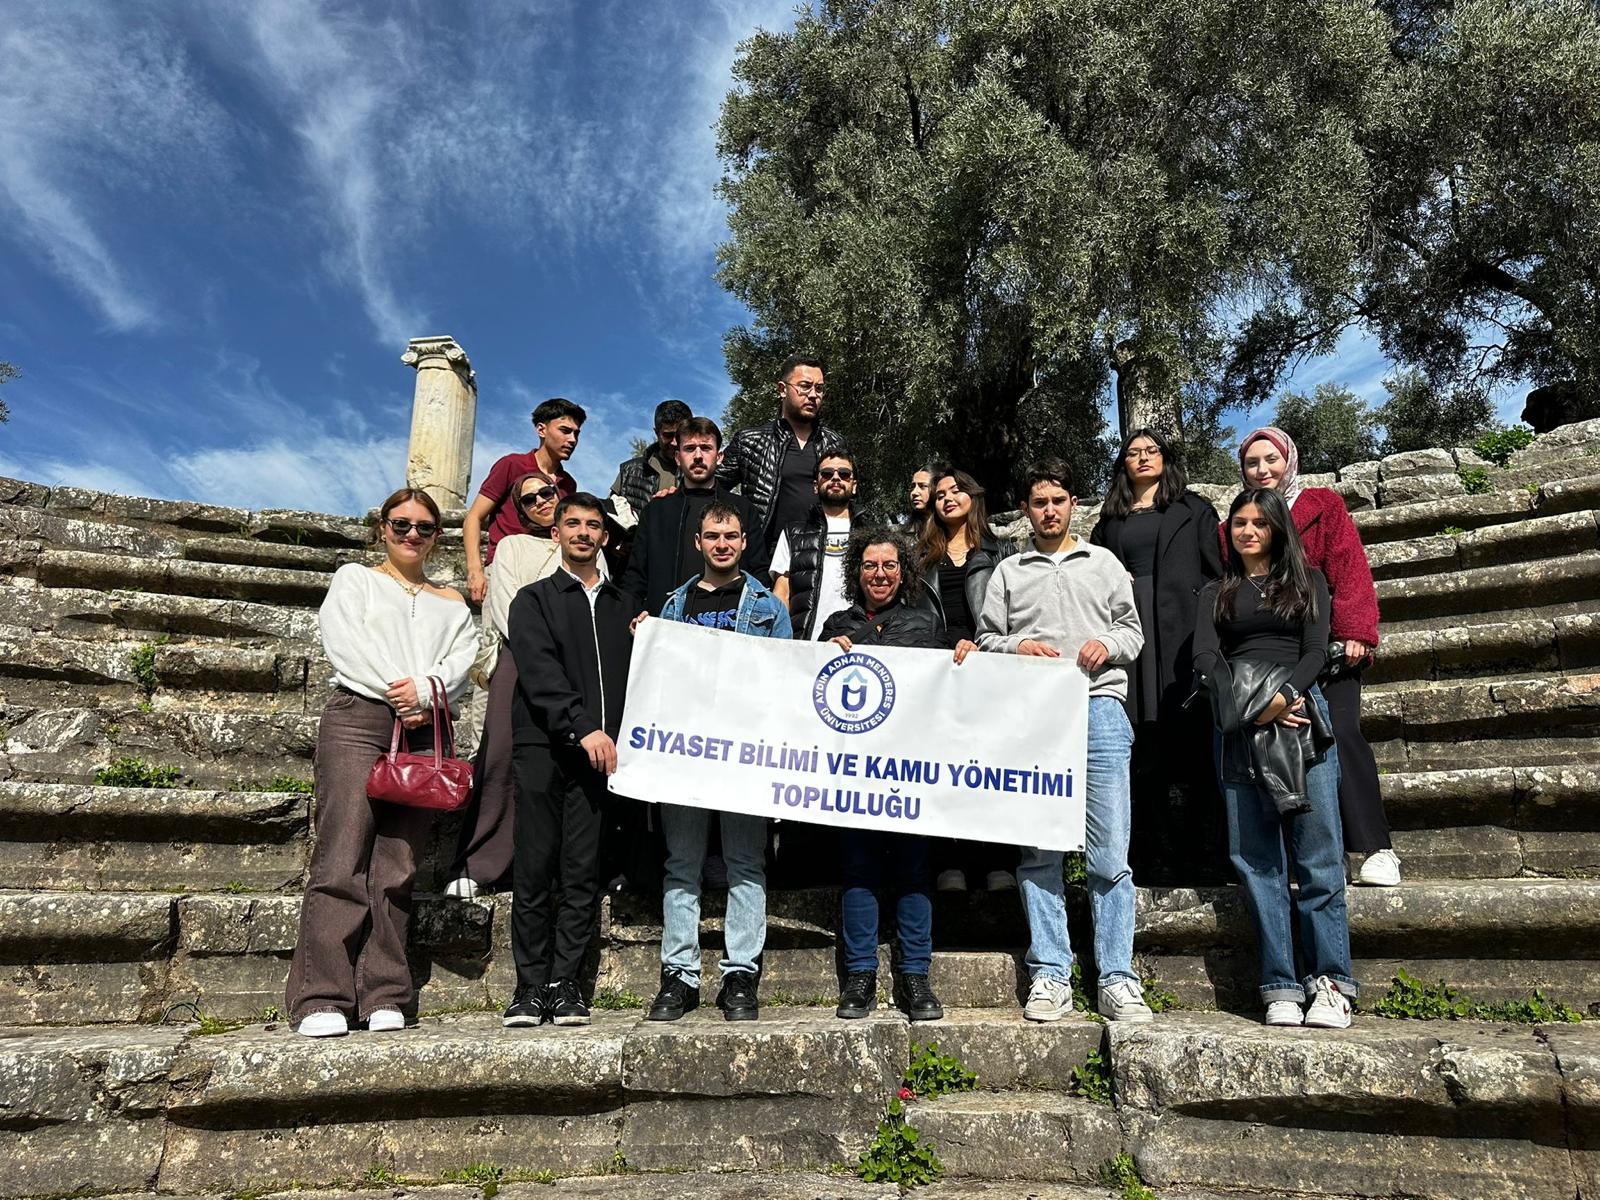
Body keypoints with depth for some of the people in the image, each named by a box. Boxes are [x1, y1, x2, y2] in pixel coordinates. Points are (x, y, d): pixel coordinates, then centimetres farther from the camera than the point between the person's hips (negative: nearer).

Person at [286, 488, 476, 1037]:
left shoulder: (452, 603, 25)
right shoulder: (353, 579, 18)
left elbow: (461, 662, 8)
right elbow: (346, 643, 1)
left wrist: (425, 689, -12)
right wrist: (398, 691, -9)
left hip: (423, 733, 3)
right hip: (358, 718, -2)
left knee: (397, 869, -1)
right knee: (342, 862, -10)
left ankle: (384, 996, 2)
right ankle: (322, 998, -8)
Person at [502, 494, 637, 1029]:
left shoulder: (624, 606, 20)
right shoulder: (534, 600, 10)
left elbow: (633, 676, 15)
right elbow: (540, 674, -6)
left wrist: (618, 735, -3)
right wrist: (582, 727, -17)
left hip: (600, 749, 2)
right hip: (542, 745, -2)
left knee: (583, 873, 1)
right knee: (535, 869, 0)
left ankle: (565, 984, 8)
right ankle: (531, 985, 8)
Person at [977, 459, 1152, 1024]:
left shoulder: (1104, 563, 19)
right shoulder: (1008, 572, 18)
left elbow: (1133, 628, 18)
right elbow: (985, 639, 15)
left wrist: (1108, 644, -2)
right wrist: (1017, 648, -5)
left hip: (1099, 707, 0)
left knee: (1111, 853, -4)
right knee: (1038, 852, 1)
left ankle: (1118, 980, 3)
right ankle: (1049, 977, 7)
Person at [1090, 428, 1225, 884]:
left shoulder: (1193, 509, 14)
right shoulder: (1109, 522, 21)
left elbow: (1216, 571, 6)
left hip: (1184, 630, -2)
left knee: (1193, 744, -7)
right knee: (1145, 752, -1)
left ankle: (1203, 857, -3)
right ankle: (1158, 858, 4)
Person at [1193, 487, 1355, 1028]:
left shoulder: (1307, 580, 16)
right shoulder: (1216, 592, 18)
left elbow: (1316, 650, 4)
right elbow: (1204, 657, 4)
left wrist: (1285, 696, -14)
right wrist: (1253, 702, -12)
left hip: (1301, 713, -1)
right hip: (1238, 725, 1)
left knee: (1318, 852, -6)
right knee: (1256, 858, -3)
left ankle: (1329, 983, -2)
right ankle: (1281, 987, 0)